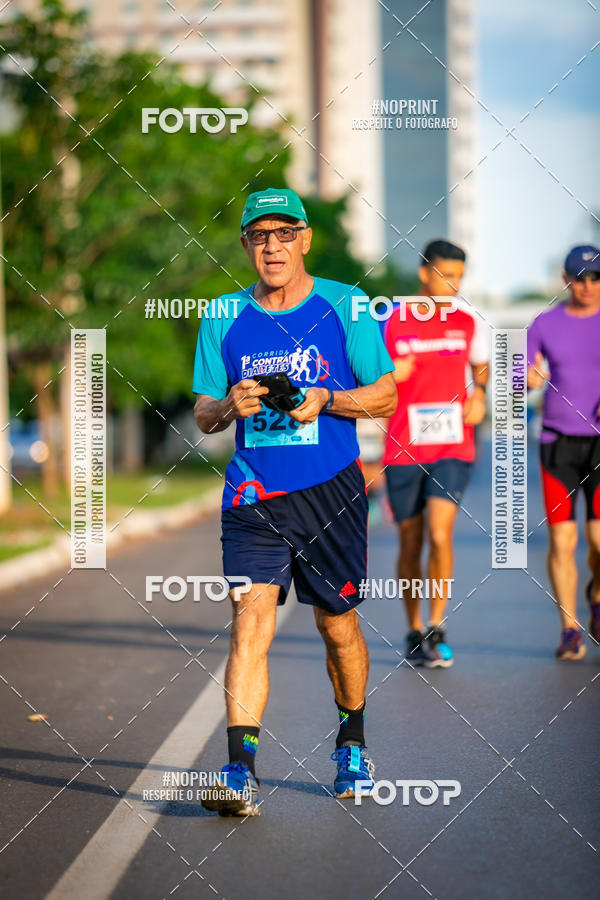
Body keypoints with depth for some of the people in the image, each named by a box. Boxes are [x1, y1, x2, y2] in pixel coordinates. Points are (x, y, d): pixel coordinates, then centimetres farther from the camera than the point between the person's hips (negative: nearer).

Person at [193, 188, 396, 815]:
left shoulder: (344, 307, 1)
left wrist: (326, 400, -15)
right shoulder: (223, 319, 6)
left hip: (331, 492, 0)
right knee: (251, 616, -15)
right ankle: (240, 771, -19)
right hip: (253, 495, 1)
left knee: (336, 624, 10)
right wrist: (229, 405, -12)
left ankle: (352, 742, 35)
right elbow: (202, 414, 11)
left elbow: (386, 394, 2)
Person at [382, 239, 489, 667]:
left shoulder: (467, 322, 4)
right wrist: (390, 376, -16)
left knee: (440, 535, -15)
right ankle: (414, 631, 23)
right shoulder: (392, 325, -1)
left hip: (453, 448, 0)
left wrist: (478, 392, 3)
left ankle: (437, 627, -1)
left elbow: (481, 363, 23)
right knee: (410, 543, 8)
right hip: (403, 450, 0)